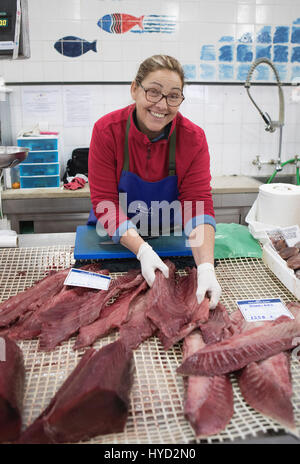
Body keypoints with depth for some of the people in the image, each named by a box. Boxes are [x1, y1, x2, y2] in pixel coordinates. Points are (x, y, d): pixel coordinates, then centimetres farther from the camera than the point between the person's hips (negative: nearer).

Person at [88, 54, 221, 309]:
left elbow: (198, 202, -23)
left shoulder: (193, 138, -16)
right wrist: (143, 250, -35)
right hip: (114, 239, 0)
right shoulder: (107, 130, -19)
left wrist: (206, 266, -38)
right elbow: (105, 202, -21)